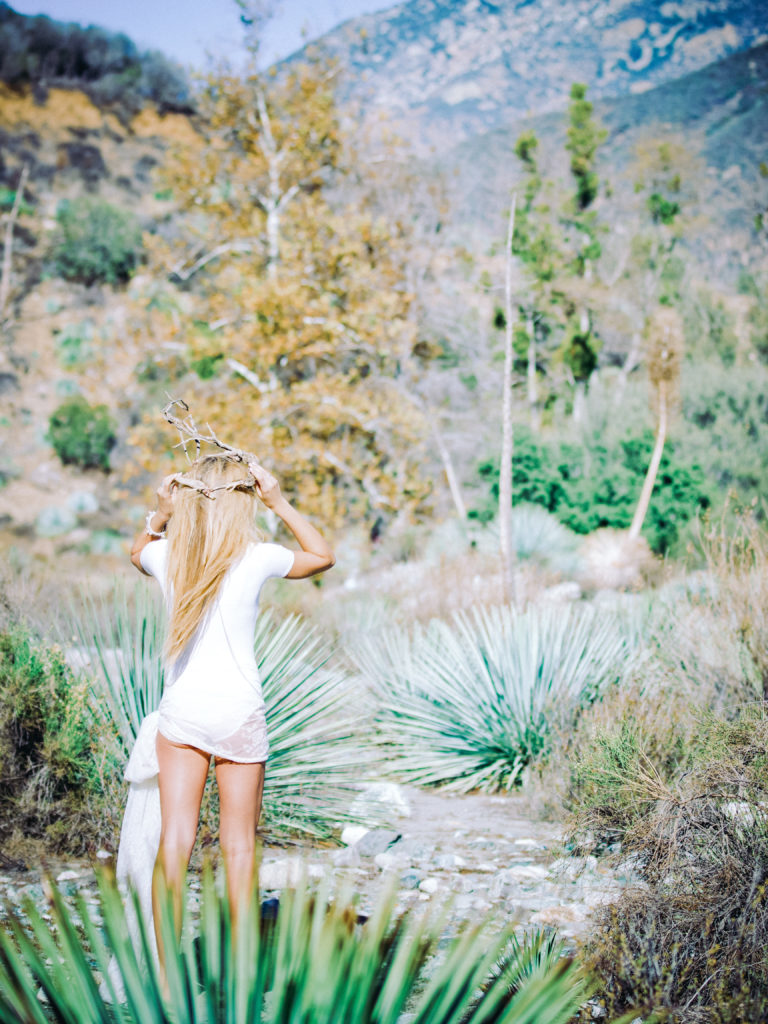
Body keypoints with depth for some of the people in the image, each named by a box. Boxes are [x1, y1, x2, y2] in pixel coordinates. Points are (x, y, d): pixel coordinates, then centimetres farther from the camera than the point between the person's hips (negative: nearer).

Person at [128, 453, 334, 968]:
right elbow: (323, 556, 9)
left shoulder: (167, 555, -2)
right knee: (239, 843, 9)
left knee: (174, 840, 1)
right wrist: (279, 502, 8)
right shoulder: (257, 558, -9)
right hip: (238, 710, -2)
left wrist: (160, 513, 10)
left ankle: (165, 970, 0)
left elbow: (137, 551, 25)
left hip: (181, 708, 2)